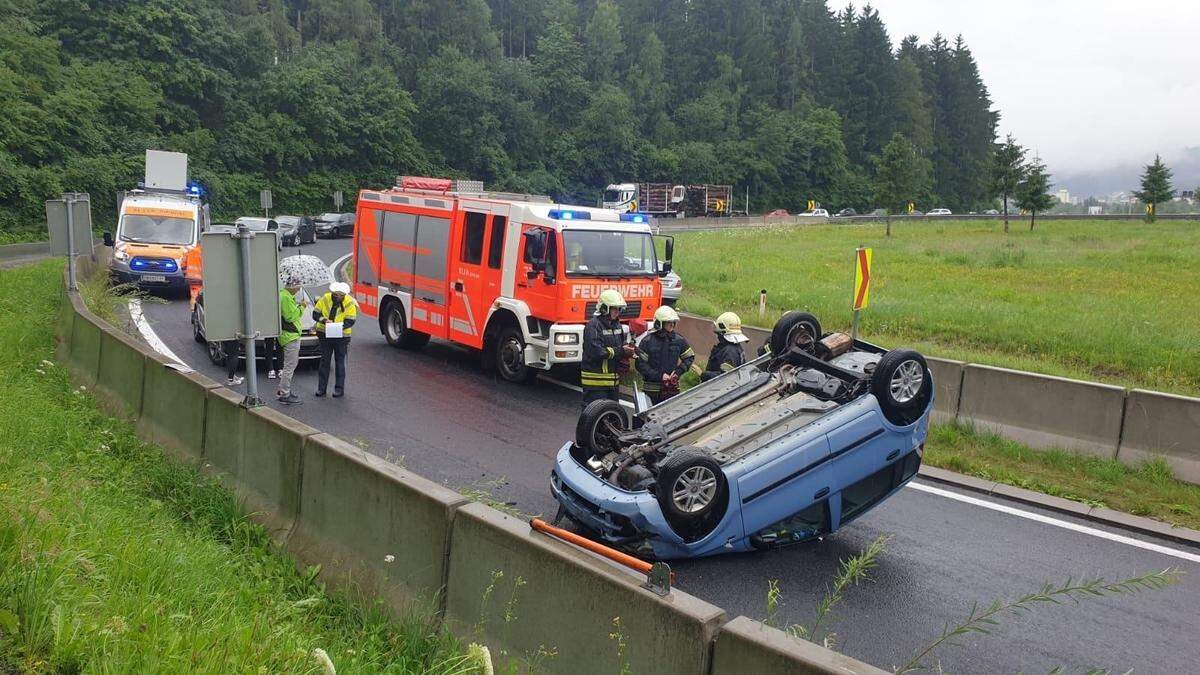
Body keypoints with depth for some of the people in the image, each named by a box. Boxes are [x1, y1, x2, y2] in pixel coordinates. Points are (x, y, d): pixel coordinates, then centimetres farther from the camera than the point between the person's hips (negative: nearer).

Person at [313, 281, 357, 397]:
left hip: (341, 337, -2)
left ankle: (339, 389, 11)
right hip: (325, 335, 2)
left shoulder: (350, 304, -9)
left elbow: (350, 321, -14)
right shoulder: (324, 299, -3)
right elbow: (315, 314, -1)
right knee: (324, 361, 7)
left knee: (340, 362, 4)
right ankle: (321, 388, 13)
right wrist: (325, 320, -21)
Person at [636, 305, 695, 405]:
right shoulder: (647, 341, -7)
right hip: (652, 389, -3)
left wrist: (678, 371, -1)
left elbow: (690, 357, 15)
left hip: (673, 388, 3)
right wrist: (659, 376, -14)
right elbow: (640, 364, -9)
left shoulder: (679, 340, 3)